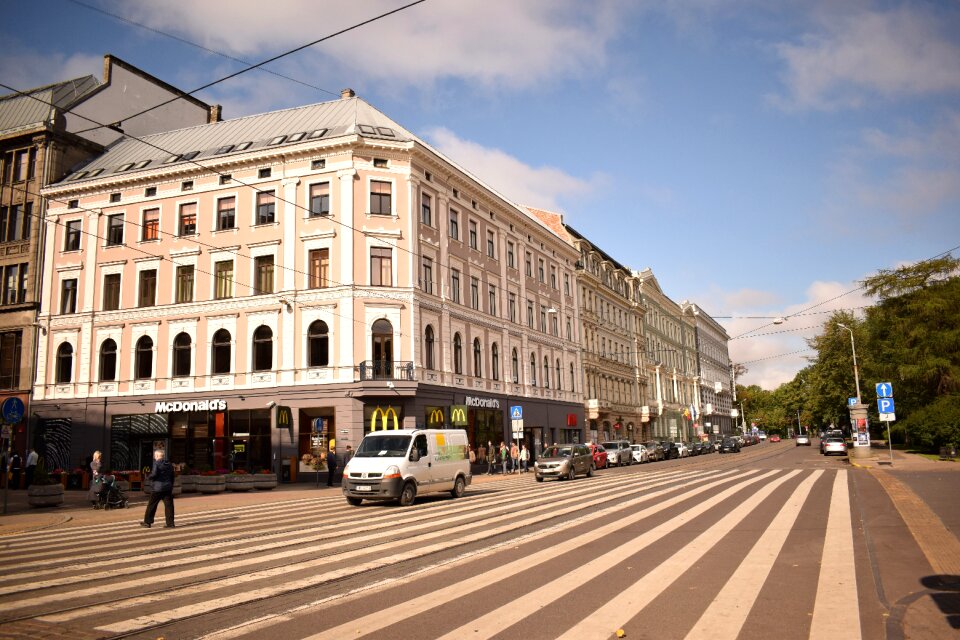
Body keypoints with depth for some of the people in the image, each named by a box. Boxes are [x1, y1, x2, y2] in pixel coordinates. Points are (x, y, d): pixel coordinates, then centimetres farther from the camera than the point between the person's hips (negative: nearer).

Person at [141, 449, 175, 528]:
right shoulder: (169, 464, 11)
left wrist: (148, 478, 0)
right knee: (169, 505, 4)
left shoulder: (157, 463, -9)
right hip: (168, 488, 5)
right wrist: (171, 487, 21)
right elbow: (172, 477, 14)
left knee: (152, 505, 8)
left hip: (158, 488, -5)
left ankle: (147, 522, 16)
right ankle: (170, 523, 2)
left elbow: (154, 474, -20)